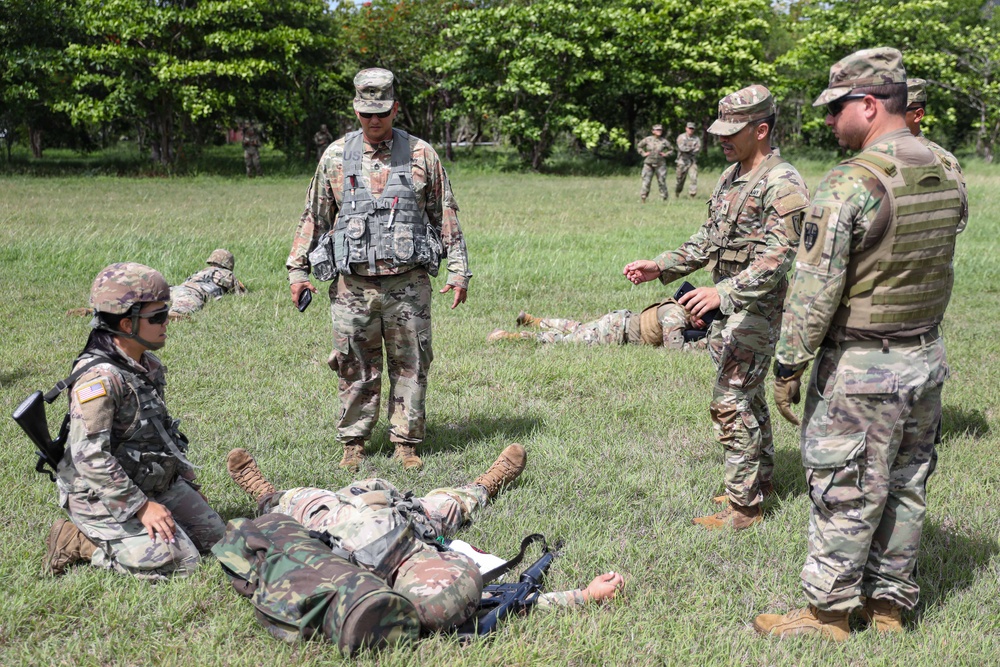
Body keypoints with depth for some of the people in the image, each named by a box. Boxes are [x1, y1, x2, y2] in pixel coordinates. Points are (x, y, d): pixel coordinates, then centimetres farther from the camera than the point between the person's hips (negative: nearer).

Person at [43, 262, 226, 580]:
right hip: (103, 496, -9)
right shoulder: (99, 377, -24)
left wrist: (188, 481, 17)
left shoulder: (148, 366, 5)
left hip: (158, 482, 9)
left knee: (215, 536, 10)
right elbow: (90, 457, -28)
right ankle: (79, 541, -2)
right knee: (179, 562, -17)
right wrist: (141, 506, -24)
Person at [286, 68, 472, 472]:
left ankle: (407, 443, 16)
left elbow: (446, 215, 8)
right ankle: (353, 443, 17)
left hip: (408, 283, 0)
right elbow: (315, 216, 13)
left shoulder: (421, 154, 5)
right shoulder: (336, 157, 7)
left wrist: (458, 269, 4)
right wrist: (297, 269, 10)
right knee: (355, 368, 5)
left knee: (410, 365, 4)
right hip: (353, 285, 1)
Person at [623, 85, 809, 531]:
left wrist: (723, 292, -39)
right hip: (727, 305, 9)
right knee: (747, 396, 18)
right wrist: (661, 267, 5)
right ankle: (760, 481, 32)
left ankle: (743, 505, 0)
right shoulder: (731, 177, 11)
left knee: (730, 402, -9)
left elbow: (775, 260, -27)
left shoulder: (782, 186, -19)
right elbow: (708, 240, 17)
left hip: (758, 310, -9)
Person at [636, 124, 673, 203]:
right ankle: (642, 198, -5)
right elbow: (638, 146, 14)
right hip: (649, 163, 0)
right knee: (646, 181, -7)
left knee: (661, 181, 3)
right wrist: (643, 153, 1)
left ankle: (664, 198, 14)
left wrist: (666, 154, -4)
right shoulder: (648, 139, 1)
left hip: (660, 164, 0)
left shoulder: (664, 141, 1)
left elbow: (671, 150, 12)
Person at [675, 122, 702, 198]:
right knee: (680, 179, 7)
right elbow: (681, 147, -13)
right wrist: (692, 148, -6)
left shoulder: (696, 138, 9)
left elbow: (698, 148, -5)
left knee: (693, 177, -14)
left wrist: (688, 150, -10)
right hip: (683, 161, -2)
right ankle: (677, 193, 29)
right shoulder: (681, 137, 1)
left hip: (693, 161, 2)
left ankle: (692, 194, -14)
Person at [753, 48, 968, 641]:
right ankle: (890, 603, 30)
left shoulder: (852, 183, -21)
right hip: (927, 359, 8)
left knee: (845, 494, 4)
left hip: (861, 369, -8)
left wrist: (789, 366, -13)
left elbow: (815, 289, -20)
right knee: (905, 488, 17)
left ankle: (828, 613, 17)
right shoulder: (947, 175, 4)